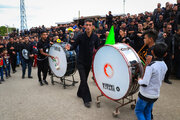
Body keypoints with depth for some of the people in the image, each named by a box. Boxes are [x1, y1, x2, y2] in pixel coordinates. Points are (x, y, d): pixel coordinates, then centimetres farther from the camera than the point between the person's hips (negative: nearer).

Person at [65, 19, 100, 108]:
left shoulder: (95, 37, -5)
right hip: (81, 62, -3)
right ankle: (86, 99, 3)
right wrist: (70, 47, -25)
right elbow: (75, 46, -6)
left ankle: (80, 93, 39)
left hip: (89, 61, 4)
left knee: (85, 79, 16)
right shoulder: (81, 36, -12)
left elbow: (97, 48, 7)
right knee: (83, 80, -8)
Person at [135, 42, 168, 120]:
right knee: (147, 112, 22)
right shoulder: (164, 66, -1)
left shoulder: (151, 66, -24)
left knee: (138, 111, 12)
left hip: (145, 95, -6)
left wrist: (139, 80, -5)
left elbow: (144, 83, -26)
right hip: (155, 95, 7)